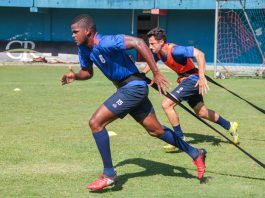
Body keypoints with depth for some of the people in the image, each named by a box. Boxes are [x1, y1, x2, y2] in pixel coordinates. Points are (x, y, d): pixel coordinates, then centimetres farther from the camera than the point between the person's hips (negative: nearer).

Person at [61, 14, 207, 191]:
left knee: (96, 122, -14)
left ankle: (109, 175, -5)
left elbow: (138, 42, -29)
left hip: (133, 87, -9)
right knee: (156, 130, 18)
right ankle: (196, 154, 33)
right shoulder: (84, 49, 4)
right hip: (125, 88, 9)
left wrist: (156, 73, -28)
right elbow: (87, 72, 19)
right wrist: (75, 76, -4)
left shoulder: (105, 42, -24)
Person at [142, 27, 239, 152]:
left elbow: (199, 54, -33)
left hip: (192, 79, -9)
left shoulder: (174, 50, -28)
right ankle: (230, 126, 36)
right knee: (201, 112, 18)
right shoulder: (157, 53, -2)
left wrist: (202, 77, -37)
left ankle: (180, 139, -8)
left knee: (166, 104, -18)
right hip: (184, 80, 9)